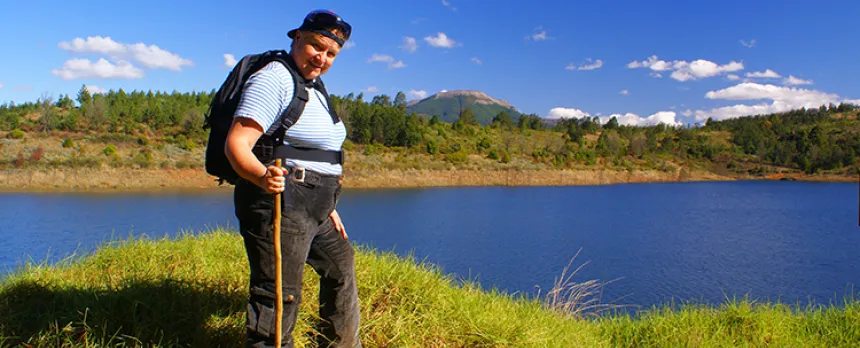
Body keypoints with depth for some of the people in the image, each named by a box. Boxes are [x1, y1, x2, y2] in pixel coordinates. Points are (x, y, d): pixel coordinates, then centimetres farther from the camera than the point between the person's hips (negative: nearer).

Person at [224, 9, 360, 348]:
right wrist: (262, 177, -42)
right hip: (278, 203, -10)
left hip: (314, 209, 11)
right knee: (279, 295, -8)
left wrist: (328, 206, 23)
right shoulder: (274, 78, -13)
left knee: (341, 265, 24)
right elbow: (236, 144, -23)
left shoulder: (314, 88, 17)